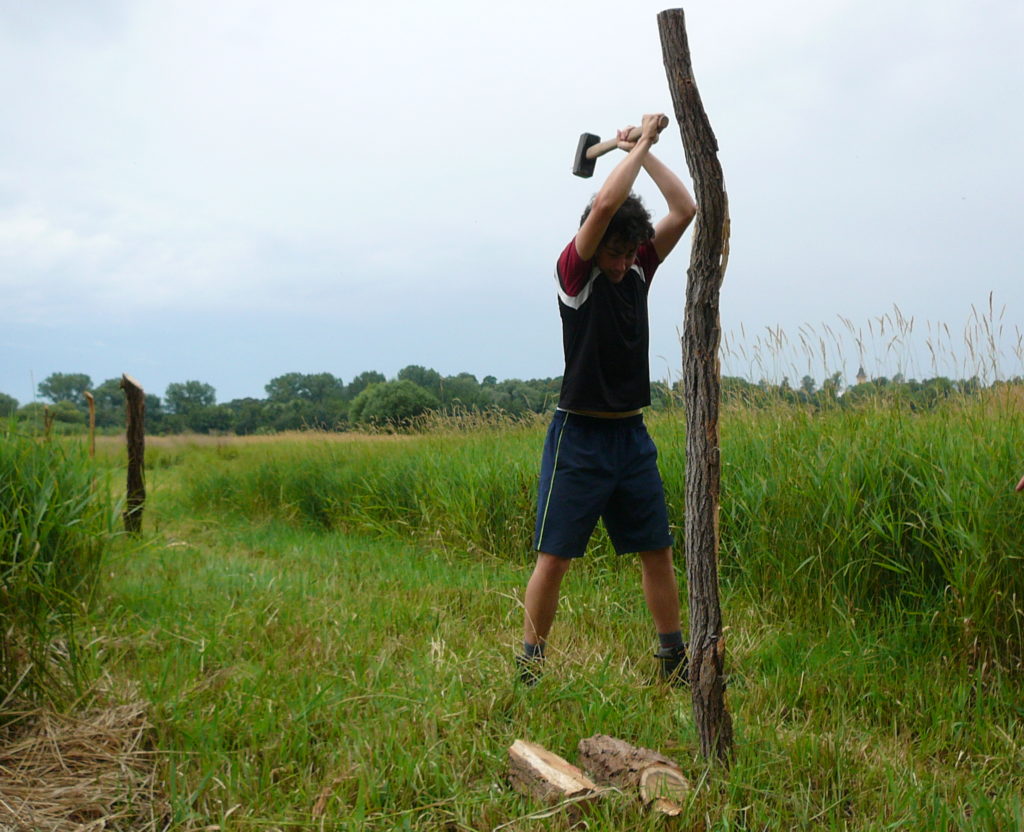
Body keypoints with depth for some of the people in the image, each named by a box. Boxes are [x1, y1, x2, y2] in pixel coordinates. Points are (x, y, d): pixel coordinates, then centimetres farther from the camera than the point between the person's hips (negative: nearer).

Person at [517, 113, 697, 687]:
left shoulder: (639, 270, 8)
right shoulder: (574, 273, -7)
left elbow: (685, 210, 2)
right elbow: (606, 204, -21)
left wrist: (645, 150, 2)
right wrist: (640, 142, -9)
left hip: (633, 435, 6)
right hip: (580, 436, -5)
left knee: (658, 551, 11)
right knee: (555, 557, -3)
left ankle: (675, 660, 24)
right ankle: (529, 667, 8)